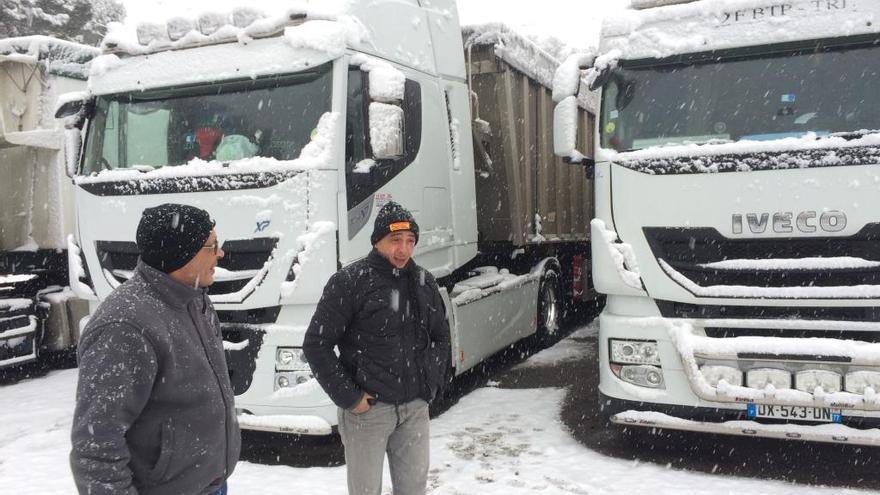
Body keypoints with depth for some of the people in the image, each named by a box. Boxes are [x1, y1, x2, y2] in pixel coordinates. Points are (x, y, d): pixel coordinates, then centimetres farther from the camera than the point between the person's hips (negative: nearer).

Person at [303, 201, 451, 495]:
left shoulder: (424, 282, 5)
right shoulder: (349, 282, -12)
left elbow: (440, 336, 18)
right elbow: (316, 345, -12)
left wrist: (433, 382, 7)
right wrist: (348, 396, -13)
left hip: (416, 408, 5)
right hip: (367, 408, -5)